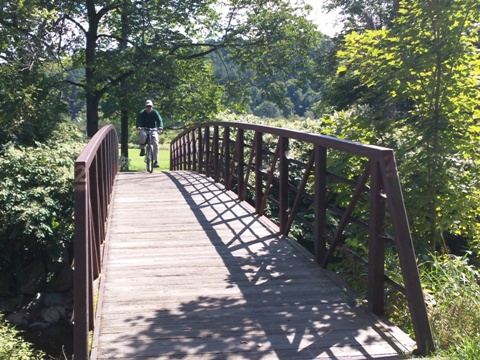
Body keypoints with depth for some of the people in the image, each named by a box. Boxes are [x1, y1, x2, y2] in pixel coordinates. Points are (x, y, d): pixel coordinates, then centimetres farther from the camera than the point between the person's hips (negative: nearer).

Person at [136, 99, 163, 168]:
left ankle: (156, 161, -13)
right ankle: (142, 148, -9)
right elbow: (138, 120, -20)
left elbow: (159, 120, -16)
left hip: (153, 130, 1)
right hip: (143, 129, -1)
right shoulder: (141, 113, -5)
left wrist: (160, 126, -38)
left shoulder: (155, 113, -3)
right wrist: (138, 126, -42)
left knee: (155, 143, -19)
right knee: (142, 135, -38)